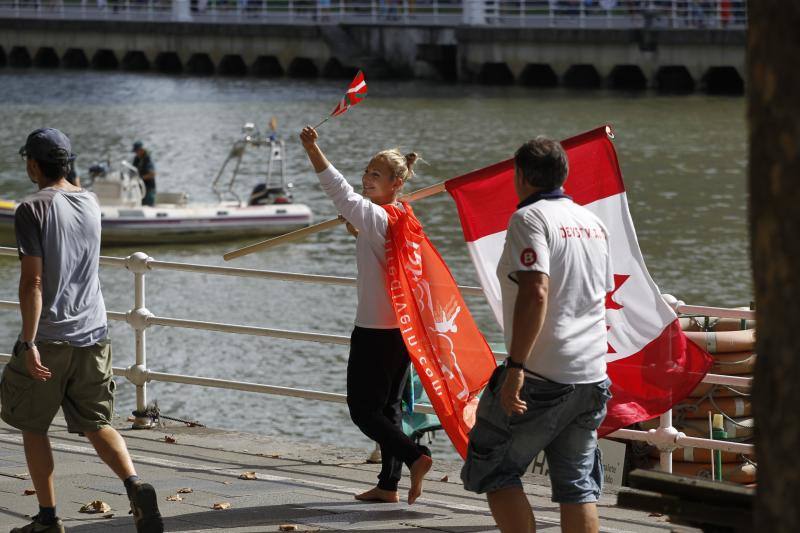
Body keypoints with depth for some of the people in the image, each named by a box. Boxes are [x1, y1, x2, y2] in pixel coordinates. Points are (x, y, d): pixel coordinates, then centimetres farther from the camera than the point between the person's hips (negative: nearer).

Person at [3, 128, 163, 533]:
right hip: (93, 333, 5)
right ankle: (136, 487, -15)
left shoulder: (33, 209, -12)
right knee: (97, 424, 9)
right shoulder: (91, 203, 8)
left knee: (33, 427, 10)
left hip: (49, 336, -5)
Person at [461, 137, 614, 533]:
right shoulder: (593, 223, 15)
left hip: (542, 377, -7)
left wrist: (515, 367, -25)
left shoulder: (529, 218, -9)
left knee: (492, 470, 3)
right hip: (591, 376, 7)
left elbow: (536, 293, -22)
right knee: (577, 485, 10)